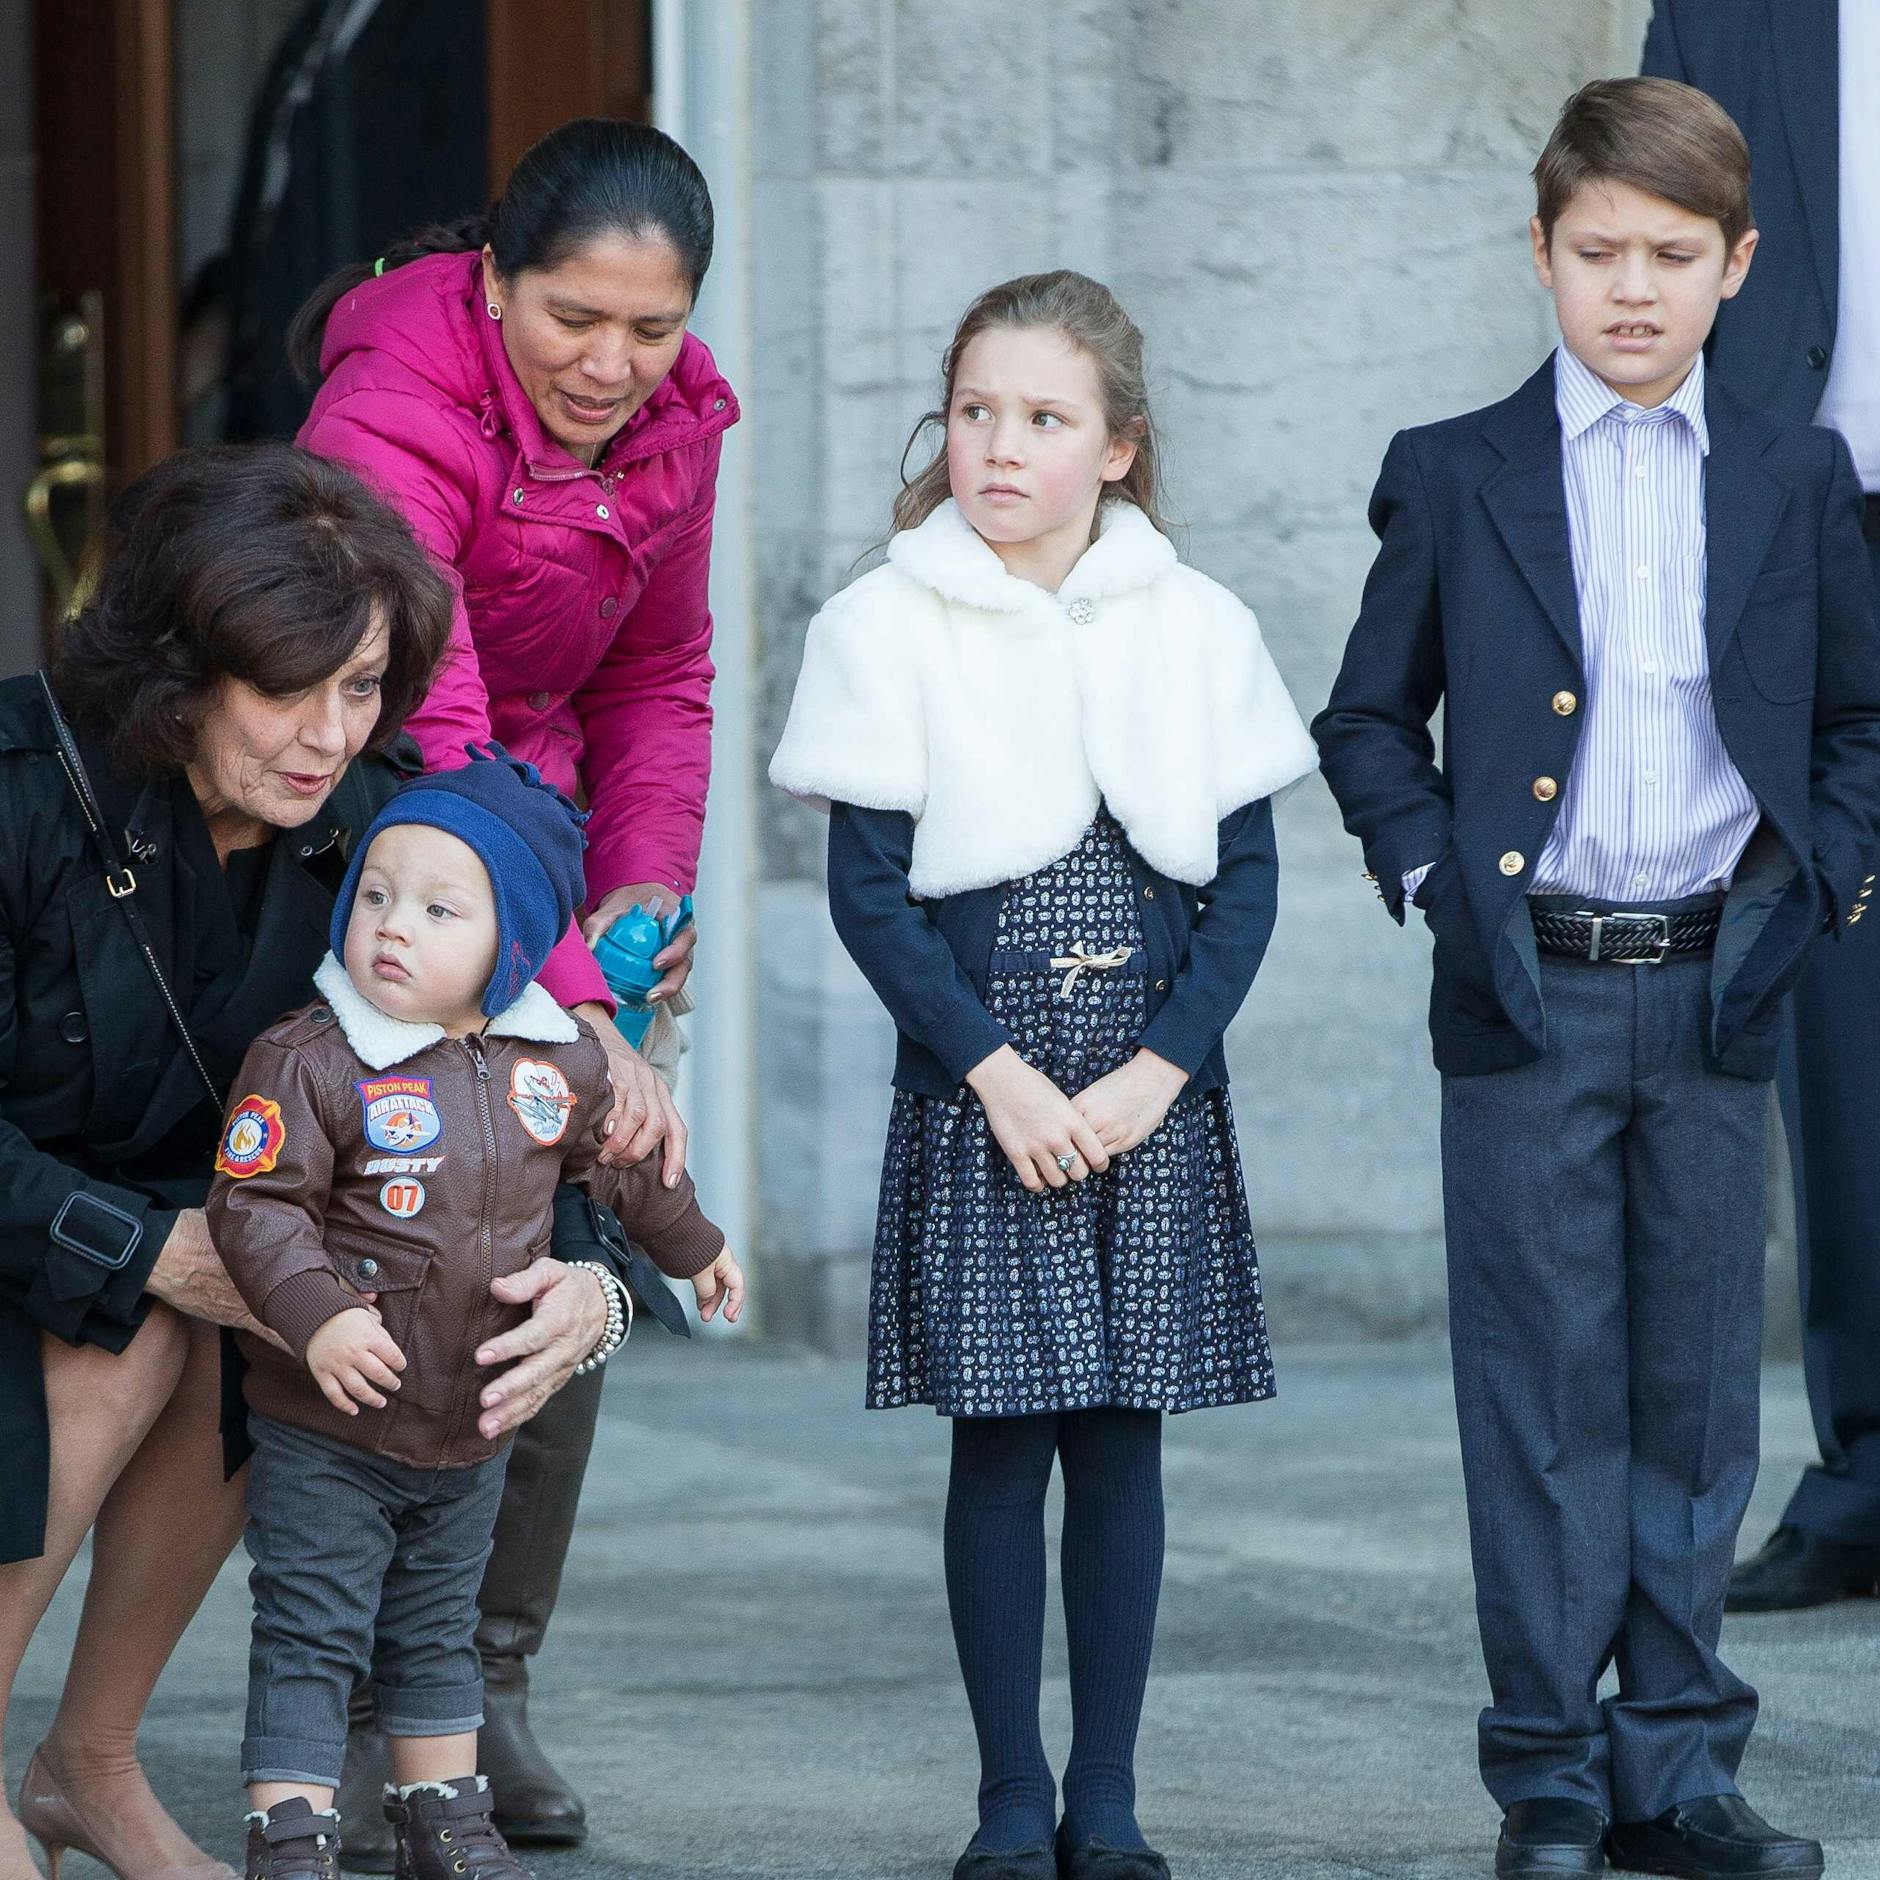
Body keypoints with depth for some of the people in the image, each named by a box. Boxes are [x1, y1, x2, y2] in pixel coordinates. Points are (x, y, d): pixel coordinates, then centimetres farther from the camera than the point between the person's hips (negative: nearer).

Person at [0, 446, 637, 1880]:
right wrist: (151, 1252, -33)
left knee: (238, 1353, -22)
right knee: (132, 1340, -29)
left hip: (160, 1182, 5)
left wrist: (581, 1284, -33)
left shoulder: (370, 822, -14)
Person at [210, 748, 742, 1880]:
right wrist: (317, 1316, -34)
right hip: (326, 1433, -5)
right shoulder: (307, 1061, -17)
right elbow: (257, 1204, -21)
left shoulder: (557, 1061, -1)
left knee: (438, 1634, 20)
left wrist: (694, 1246, 32)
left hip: (473, 1432, 5)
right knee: (311, 1637, -4)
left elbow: (619, 1156, 19)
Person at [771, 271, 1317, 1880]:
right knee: (1000, 1441, 0)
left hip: (1155, 1096, 2)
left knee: (1121, 1438, 5)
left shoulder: (1198, 629, 5)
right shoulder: (889, 627, -1)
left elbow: (1248, 878, 4)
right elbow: (869, 890, -3)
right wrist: (994, 1070, -11)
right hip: (975, 1091, -2)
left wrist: (1160, 1069, -8)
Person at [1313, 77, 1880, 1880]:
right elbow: (1368, 719, 9)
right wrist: (1435, 873, -4)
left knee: (1697, 1400, 6)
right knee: (1543, 1397, -1)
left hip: (1715, 994, 2)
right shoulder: (1454, 477, 3)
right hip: (1527, 999, -2)